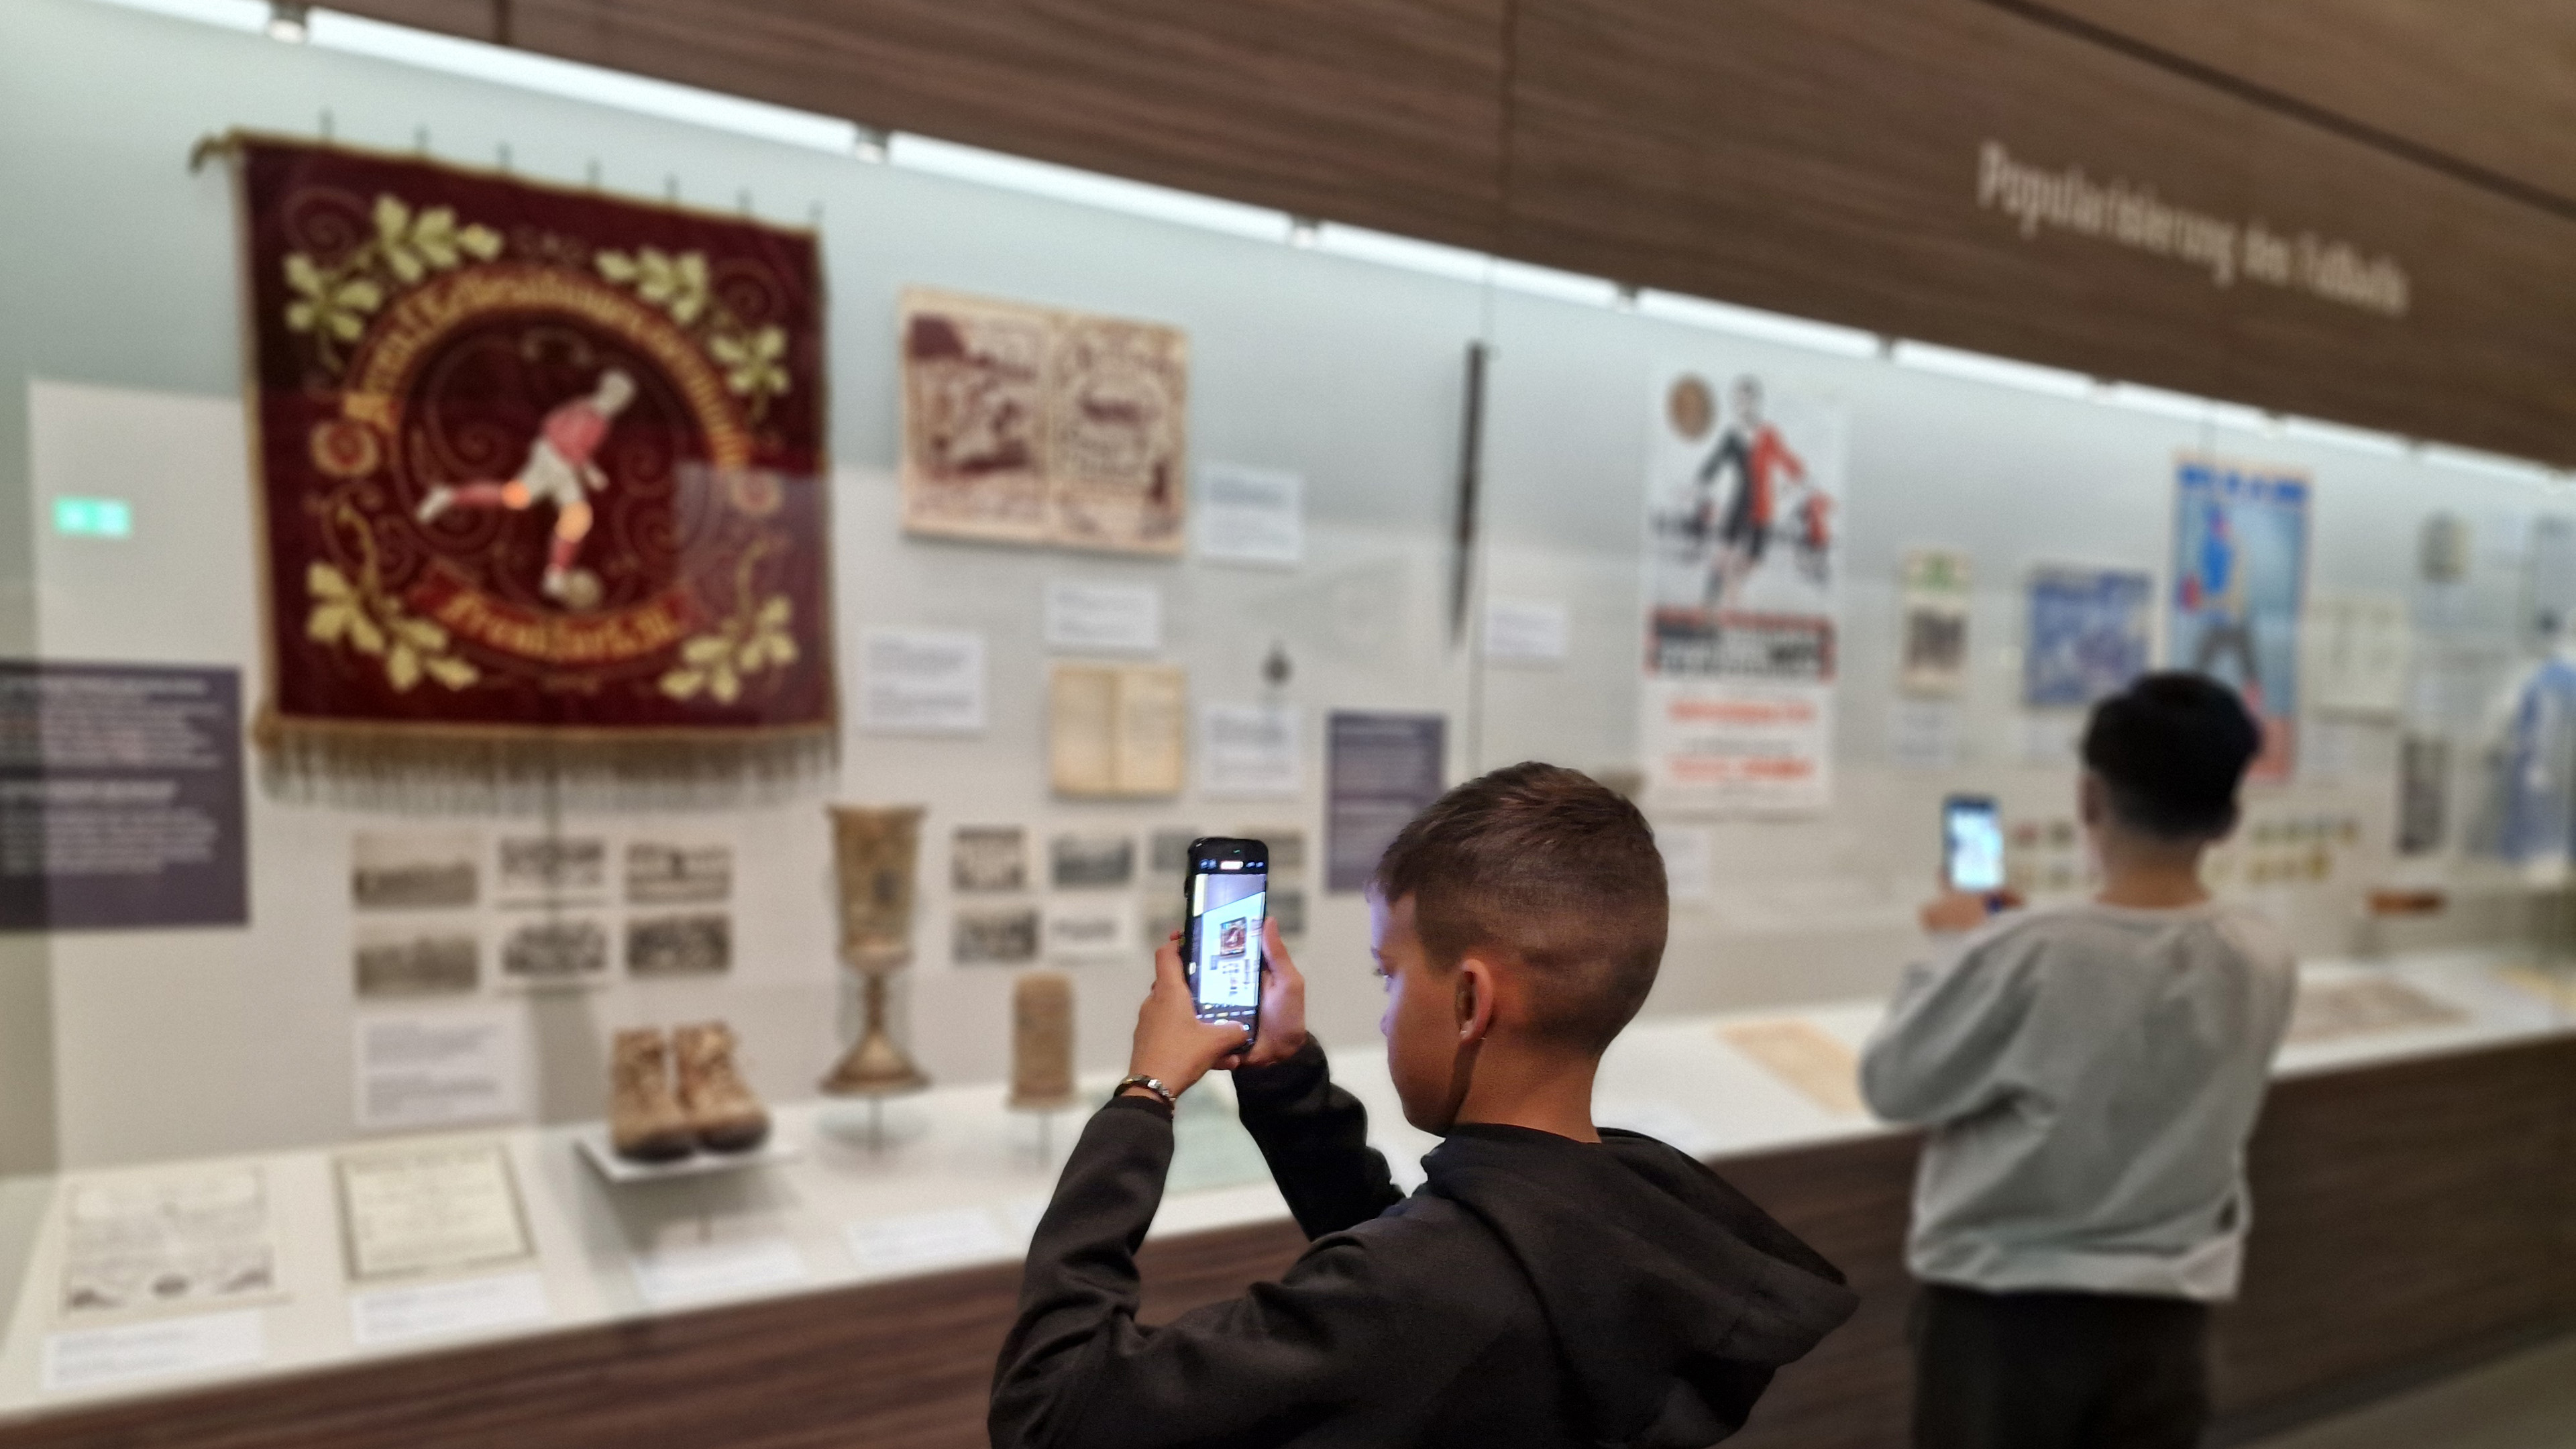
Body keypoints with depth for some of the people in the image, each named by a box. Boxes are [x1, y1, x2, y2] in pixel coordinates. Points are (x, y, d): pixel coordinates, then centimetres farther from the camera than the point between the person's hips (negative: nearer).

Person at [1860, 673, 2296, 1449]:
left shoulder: (2023, 956, -23)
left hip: (2002, 1311, -4)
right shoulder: (2262, 962, -6)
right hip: (2162, 1318, 4)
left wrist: (1958, 959, 3)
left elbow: (1894, 1085, -10)